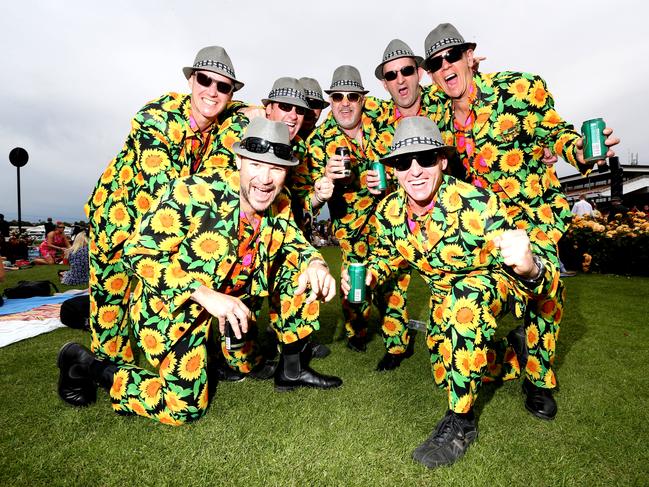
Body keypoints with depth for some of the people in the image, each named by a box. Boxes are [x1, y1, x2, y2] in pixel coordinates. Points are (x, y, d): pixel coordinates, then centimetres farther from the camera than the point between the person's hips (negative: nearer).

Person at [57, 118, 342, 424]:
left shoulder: (280, 204, -11)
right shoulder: (193, 194, -28)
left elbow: (296, 245, 5)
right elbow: (138, 252, -24)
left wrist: (316, 264, -21)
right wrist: (204, 294, -35)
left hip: (234, 294, 6)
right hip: (170, 303, -6)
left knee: (305, 272, -2)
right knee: (185, 408, -6)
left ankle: (291, 369, 13)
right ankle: (85, 364, 16)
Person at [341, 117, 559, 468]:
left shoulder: (478, 205, -32)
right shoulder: (390, 211, -17)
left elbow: (543, 280, -32)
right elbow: (388, 252, 4)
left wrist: (530, 266, -56)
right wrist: (368, 274, -17)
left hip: (497, 284, -5)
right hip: (445, 293, 6)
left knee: (464, 296, -37)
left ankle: (462, 421, -20)